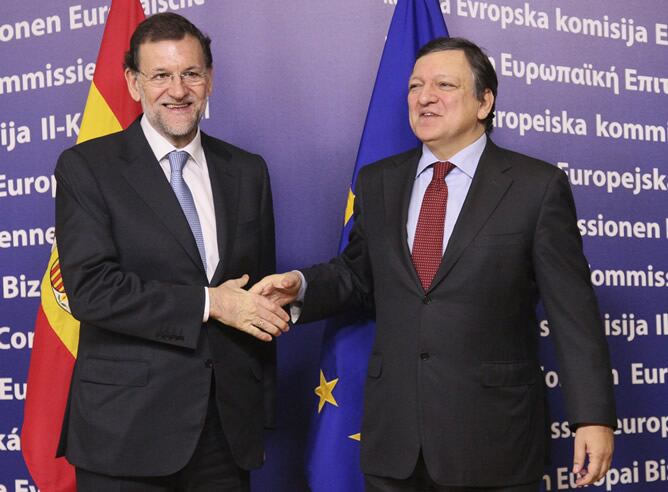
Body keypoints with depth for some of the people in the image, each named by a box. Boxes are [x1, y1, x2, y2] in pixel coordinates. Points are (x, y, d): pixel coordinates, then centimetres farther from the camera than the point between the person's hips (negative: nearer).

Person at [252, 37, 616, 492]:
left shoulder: (538, 186, -4)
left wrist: (593, 416, -9)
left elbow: (572, 309, -6)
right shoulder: (378, 182, 9)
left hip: (492, 437, -3)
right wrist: (302, 286, -2)